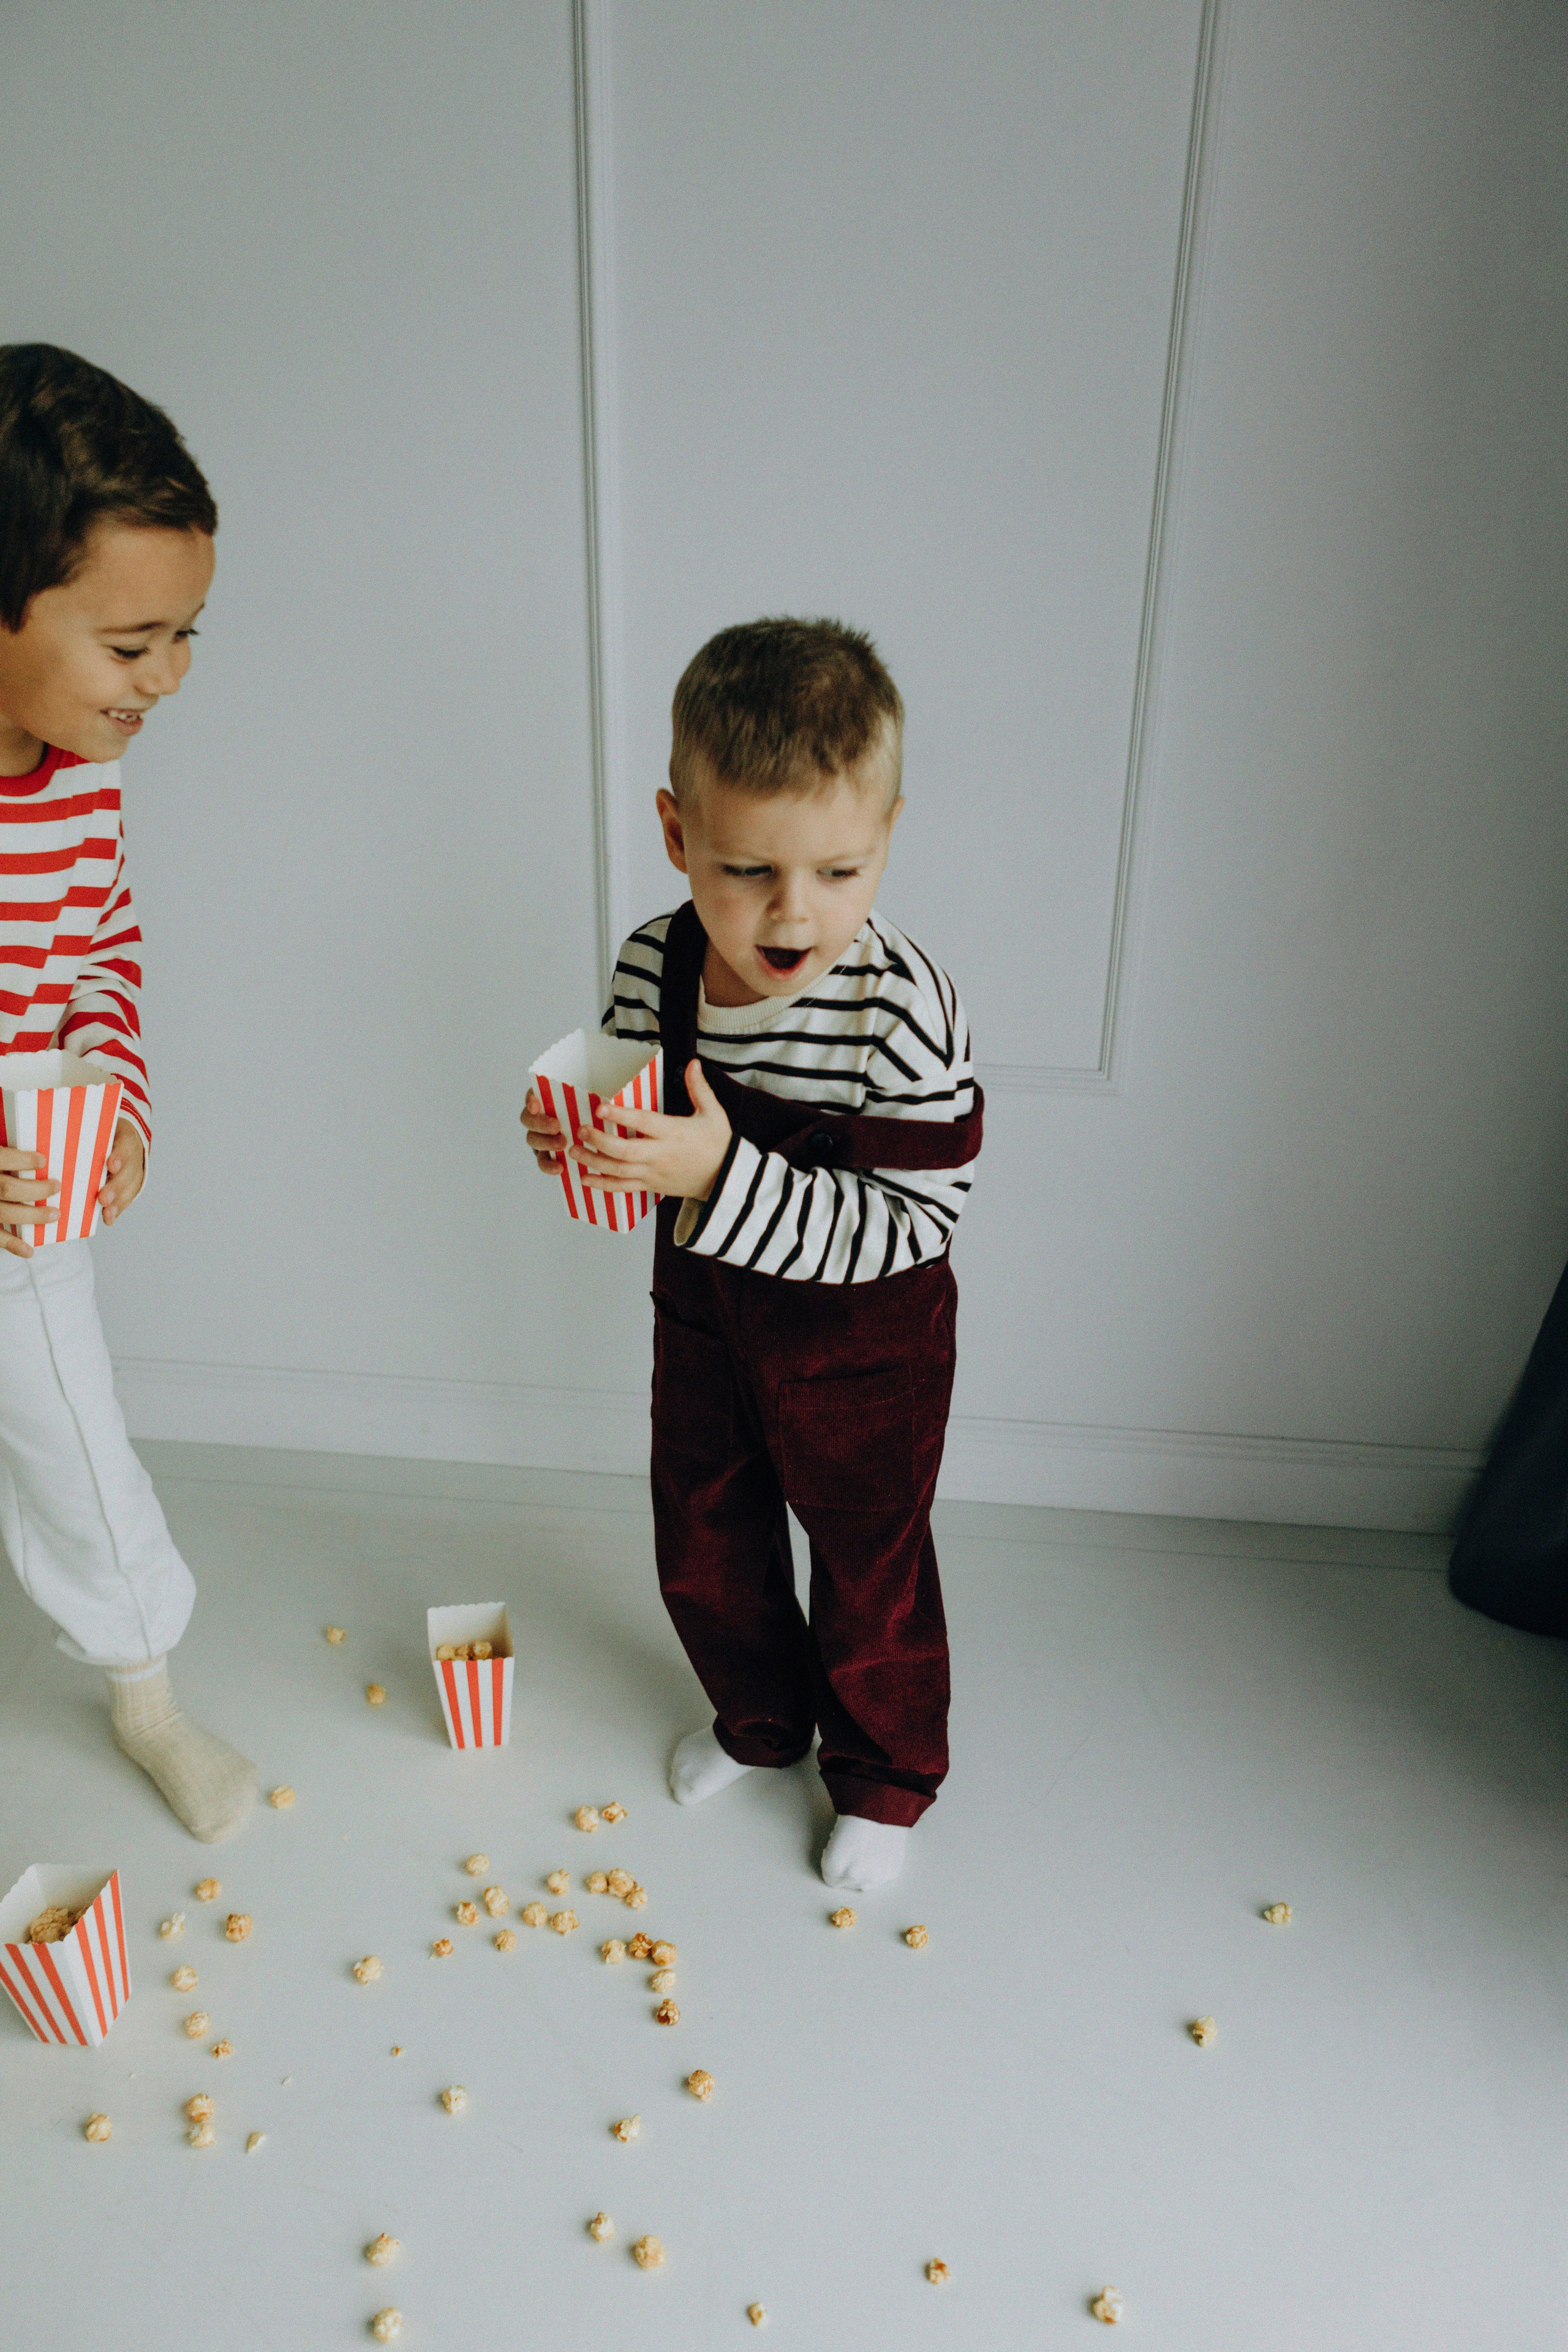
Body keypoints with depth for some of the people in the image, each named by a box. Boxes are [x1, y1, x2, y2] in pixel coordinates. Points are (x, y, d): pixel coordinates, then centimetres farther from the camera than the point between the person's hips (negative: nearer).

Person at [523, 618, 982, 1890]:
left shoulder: (904, 1003, -30)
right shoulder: (653, 963, -13)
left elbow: (912, 1225, -29)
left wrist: (722, 1176, -37)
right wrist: (573, 1134, -20)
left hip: (861, 1339, -5)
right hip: (703, 1307, 5)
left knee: (869, 1570, 16)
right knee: (701, 1546, 23)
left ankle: (886, 1777, 45)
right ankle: (759, 1716, 53)